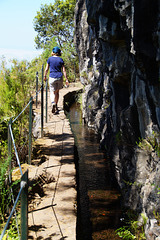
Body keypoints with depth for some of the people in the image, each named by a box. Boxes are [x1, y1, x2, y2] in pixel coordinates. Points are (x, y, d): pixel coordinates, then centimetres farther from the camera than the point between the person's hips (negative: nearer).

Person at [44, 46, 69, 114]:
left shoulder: (50, 59, -1)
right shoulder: (60, 60, 2)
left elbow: (46, 69, 3)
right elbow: (64, 70, -1)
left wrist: (45, 76, 17)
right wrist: (66, 79, 2)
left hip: (52, 77, -2)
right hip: (59, 78, 2)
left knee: (52, 92, 0)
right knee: (57, 92, 17)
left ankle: (53, 103, -29)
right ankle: (56, 106, 22)